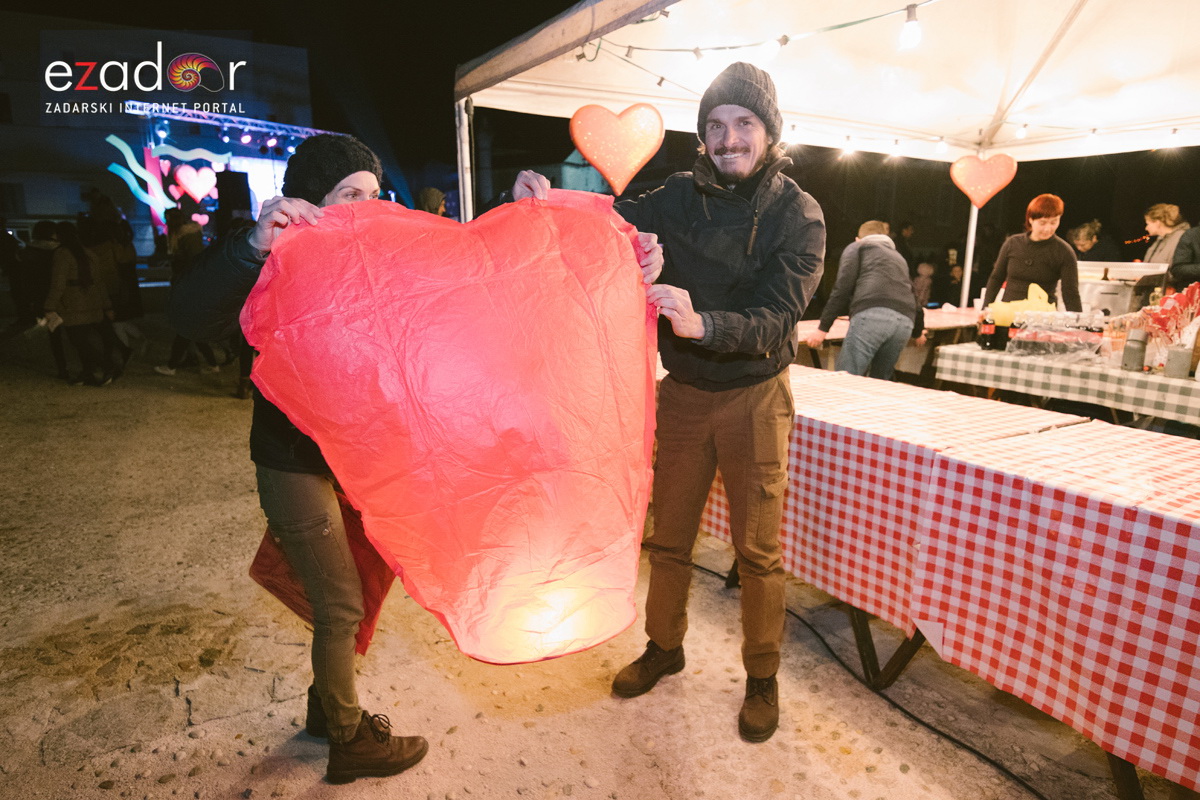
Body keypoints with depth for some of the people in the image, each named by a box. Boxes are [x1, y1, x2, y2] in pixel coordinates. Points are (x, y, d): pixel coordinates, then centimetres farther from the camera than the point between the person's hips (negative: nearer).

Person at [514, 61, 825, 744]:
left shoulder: (798, 215, -10)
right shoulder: (684, 195, -1)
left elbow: (776, 318, -22)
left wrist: (701, 323, -41)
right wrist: (547, 201, -27)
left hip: (754, 398, -3)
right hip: (684, 393, 3)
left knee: (758, 548, 6)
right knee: (669, 535, 14)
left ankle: (763, 676, 28)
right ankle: (665, 646, 37)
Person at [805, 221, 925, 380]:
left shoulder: (856, 247, 22)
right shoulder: (899, 258, 38)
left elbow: (843, 288, 4)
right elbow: (913, 295, 40)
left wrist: (823, 328, 2)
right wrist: (917, 333, 58)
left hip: (872, 314, -6)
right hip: (905, 322, 6)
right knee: (880, 382, 18)